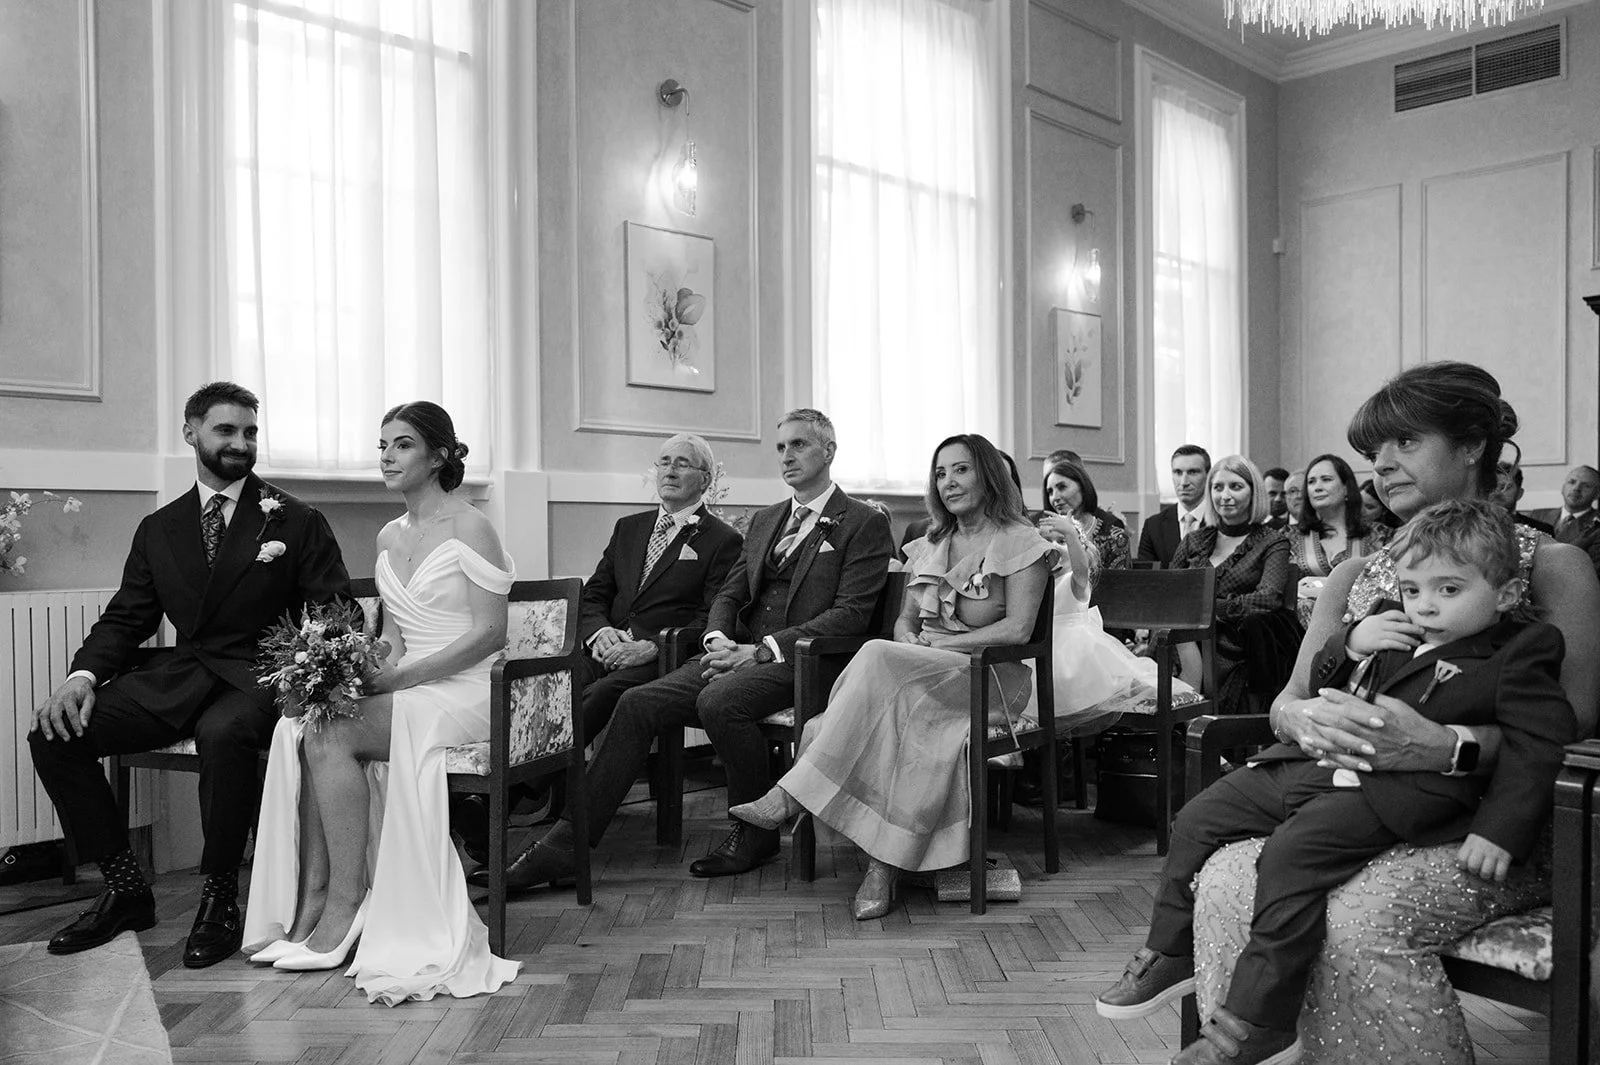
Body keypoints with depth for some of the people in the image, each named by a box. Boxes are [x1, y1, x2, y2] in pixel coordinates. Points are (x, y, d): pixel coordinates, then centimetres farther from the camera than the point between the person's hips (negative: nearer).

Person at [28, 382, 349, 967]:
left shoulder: (297, 522, 3)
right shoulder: (159, 529, 15)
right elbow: (125, 618, 13)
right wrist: (83, 675, -8)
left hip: (258, 677, -5)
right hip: (177, 678, 5)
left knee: (224, 732, -38)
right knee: (53, 732, -13)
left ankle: (219, 900, -16)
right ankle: (125, 889, 2)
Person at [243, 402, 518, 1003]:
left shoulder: (469, 529, -8)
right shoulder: (389, 537, 15)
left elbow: (491, 633, -13)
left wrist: (400, 676, -17)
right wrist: (374, 665, -5)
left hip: (463, 690, -7)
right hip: (405, 685, 7)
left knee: (332, 737, -25)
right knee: (300, 724, -19)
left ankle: (346, 901, -15)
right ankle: (309, 898, -16)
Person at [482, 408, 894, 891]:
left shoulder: (865, 524, 0)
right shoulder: (765, 520, 23)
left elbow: (850, 615, -11)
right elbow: (729, 593, 20)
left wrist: (762, 650, -17)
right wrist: (718, 640, -4)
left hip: (801, 660, -6)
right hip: (739, 653, 7)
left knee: (718, 701, -34)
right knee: (638, 703, -12)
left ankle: (757, 830, -11)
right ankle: (564, 845, -11)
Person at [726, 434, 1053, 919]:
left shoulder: (1020, 542, 1)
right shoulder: (928, 546, 21)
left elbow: (1018, 628, -10)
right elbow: (904, 620, 20)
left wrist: (936, 646, -15)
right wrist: (910, 642, -6)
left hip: (991, 677, -5)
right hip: (922, 678, 5)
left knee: (878, 658, -33)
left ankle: (791, 796, -34)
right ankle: (884, 865, -37)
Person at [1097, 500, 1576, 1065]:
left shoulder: (1516, 658, -1)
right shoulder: (1391, 630, 19)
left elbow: (1539, 743, -13)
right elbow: (1319, 680, 24)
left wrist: (1499, 830, -25)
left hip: (1393, 791, -8)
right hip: (1311, 764, 8)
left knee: (1293, 849, -31)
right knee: (1198, 817, 4)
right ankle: (1169, 954, 16)